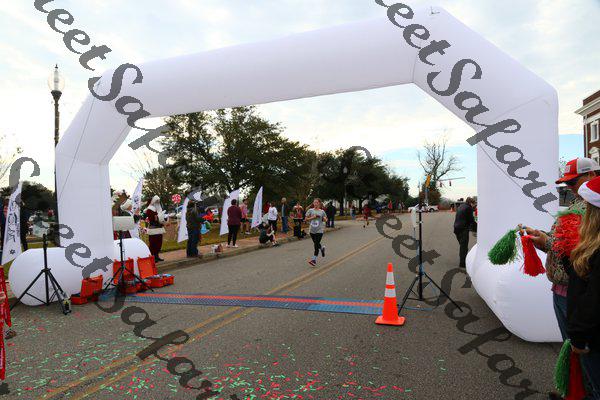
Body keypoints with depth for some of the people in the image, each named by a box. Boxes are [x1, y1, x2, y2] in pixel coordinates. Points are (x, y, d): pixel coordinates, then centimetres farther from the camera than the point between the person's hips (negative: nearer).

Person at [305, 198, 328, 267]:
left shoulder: (322, 211, 2)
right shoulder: (310, 210, 3)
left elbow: (325, 220, 10)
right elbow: (306, 218, 3)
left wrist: (324, 219, -12)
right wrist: (312, 217, -12)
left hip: (319, 230, -3)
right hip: (312, 230, 3)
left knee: (316, 245, -9)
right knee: (316, 244, 14)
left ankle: (314, 259, -5)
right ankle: (322, 248, 47)